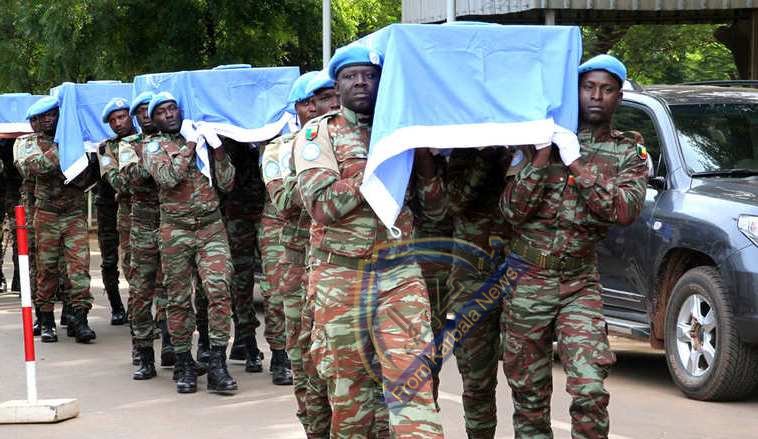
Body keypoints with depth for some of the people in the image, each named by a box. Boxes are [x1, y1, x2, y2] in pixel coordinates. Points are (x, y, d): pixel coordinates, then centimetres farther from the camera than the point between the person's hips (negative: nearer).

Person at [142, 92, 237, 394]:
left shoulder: (203, 139, 14)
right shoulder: (154, 147, 8)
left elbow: (226, 184, 8)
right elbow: (168, 177, -14)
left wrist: (217, 149, -3)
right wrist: (189, 144, -8)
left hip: (211, 226, 1)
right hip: (175, 231, -1)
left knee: (219, 290, -14)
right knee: (178, 300, 3)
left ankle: (217, 366, -13)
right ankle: (185, 366, 14)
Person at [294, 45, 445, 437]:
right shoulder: (319, 133, 2)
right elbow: (322, 205, -12)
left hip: (399, 274, 1)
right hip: (340, 277, -1)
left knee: (412, 379, -10)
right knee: (347, 387, 8)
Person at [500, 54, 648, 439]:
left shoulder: (627, 155, 6)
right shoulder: (542, 140, 6)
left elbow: (625, 210, -14)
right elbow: (511, 209, -4)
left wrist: (574, 163, -15)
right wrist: (543, 156, -13)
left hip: (579, 284, -1)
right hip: (526, 281, 1)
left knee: (589, 389, -18)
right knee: (528, 393, 8)